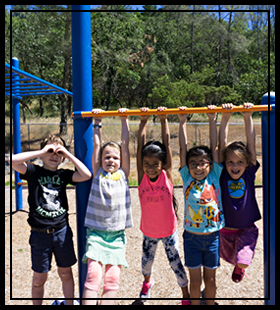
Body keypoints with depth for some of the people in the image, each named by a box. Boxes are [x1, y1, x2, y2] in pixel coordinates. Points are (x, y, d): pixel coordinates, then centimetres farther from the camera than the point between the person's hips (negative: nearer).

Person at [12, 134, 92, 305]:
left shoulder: (63, 174, 2)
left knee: (66, 273, 15)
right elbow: (14, 160, -22)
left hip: (62, 231, 2)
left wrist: (68, 154, -10)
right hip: (40, 234, -2)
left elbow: (86, 175, -12)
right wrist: (42, 151, -18)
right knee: (39, 278, 12)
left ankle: (70, 302, 32)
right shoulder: (34, 172, -5)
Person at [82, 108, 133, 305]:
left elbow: (125, 143, 7)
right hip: (96, 231, -1)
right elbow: (96, 144, 7)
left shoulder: (123, 174, 7)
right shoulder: (98, 173, 6)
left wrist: (124, 119, 9)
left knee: (113, 279, -4)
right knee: (93, 275, -14)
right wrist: (98, 121, 11)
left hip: (117, 234, 1)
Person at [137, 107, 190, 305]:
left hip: (169, 230, -2)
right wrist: (143, 122, -16)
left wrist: (164, 120, -16)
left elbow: (167, 144, -18)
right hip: (149, 231, 2)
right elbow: (141, 145, -17)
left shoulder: (167, 175, -16)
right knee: (147, 260, 21)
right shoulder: (142, 176, -15)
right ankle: (147, 281, 54)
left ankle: (186, 296, 34)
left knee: (176, 263, 10)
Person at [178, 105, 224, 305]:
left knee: (210, 279, 16)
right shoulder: (187, 178, -6)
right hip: (192, 237, 0)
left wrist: (212, 120, -11)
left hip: (212, 236, 1)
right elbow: (183, 148, -9)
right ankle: (195, 303, 33)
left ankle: (210, 303, 38)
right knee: (195, 281, 12)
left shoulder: (214, 177, -6)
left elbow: (214, 147, -9)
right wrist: (182, 122, -11)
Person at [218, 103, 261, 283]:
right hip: (225, 229, 1)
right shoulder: (222, 175, -13)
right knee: (230, 258, 21)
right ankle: (238, 264, 58)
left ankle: (241, 267, 22)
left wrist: (248, 117, -21)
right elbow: (223, 144, -20)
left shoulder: (250, 173, -12)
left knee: (242, 261, -15)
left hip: (246, 229, -1)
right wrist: (225, 118, -25)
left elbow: (251, 144, -18)